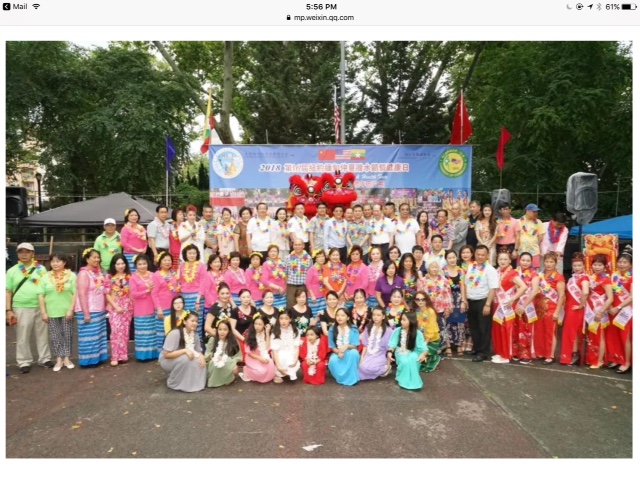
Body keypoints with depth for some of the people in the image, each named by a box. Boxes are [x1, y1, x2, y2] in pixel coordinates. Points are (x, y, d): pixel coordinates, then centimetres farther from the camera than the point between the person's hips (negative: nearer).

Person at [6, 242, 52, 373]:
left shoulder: (41, 269, 6)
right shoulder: (12, 271, 3)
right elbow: (8, 292, 4)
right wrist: (9, 310, -3)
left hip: (41, 307, 1)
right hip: (21, 308, -1)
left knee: (42, 334, 9)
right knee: (23, 337, 5)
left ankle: (45, 358, 21)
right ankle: (24, 362, 17)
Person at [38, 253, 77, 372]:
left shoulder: (71, 275, -3)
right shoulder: (46, 277, 3)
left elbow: (75, 293, -6)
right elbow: (41, 295, 2)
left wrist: (71, 310, -11)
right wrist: (43, 312, -3)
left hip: (66, 311, -1)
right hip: (52, 312, 2)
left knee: (67, 335, 6)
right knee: (55, 337, 6)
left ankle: (67, 358, 17)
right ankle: (59, 359, 15)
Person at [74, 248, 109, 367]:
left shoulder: (99, 272, 11)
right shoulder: (84, 273, -12)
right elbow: (81, 294, -17)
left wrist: (105, 308, 14)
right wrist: (86, 313, -19)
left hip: (99, 310, 8)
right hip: (89, 311, -8)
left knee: (99, 335, 11)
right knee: (89, 336, -1)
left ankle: (97, 357, 20)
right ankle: (88, 360, 8)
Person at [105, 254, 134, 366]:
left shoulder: (129, 277, 4)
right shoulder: (110, 277, 2)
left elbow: (133, 293, 5)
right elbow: (107, 294, 0)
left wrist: (133, 307, -2)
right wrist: (116, 306, -9)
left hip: (127, 307, 1)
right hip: (114, 307, -1)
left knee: (125, 331, 5)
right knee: (116, 330, -11)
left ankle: (123, 355, 14)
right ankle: (115, 357, -6)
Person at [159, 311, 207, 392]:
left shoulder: (195, 335, -5)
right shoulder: (175, 333, -27)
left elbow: (198, 351, -1)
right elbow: (167, 354, -29)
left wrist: (201, 356, -25)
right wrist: (185, 350, -36)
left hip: (184, 360, 6)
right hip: (167, 361, -6)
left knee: (200, 362, -20)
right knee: (185, 358, -35)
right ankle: (174, 384, -14)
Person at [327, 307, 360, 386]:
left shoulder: (353, 329, -6)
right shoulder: (332, 329, -2)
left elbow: (355, 346, -11)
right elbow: (332, 346, 0)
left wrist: (347, 346, -33)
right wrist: (338, 352, -21)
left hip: (350, 353, -1)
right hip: (337, 353, 1)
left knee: (354, 352, -37)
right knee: (332, 360, -34)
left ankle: (352, 377, -21)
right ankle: (342, 377, -10)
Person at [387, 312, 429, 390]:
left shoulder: (418, 334, -11)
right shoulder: (397, 331, -8)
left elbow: (423, 347, -16)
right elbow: (392, 344, -7)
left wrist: (423, 354, -38)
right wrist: (390, 352, -27)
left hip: (412, 354, 0)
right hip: (401, 354, 1)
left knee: (413, 358, -35)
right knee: (405, 361, -33)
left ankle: (413, 380, -18)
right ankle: (404, 380, -9)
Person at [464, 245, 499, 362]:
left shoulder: (490, 270, -12)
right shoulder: (470, 267, 7)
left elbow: (493, 289, -17)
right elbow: (465, 284, 11)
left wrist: (487, 305, -21)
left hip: (483, 301, -6)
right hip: (470, 301, 6)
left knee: (484, 328, 5)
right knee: (473, 326, 17)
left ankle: (484, 352, 16)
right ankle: (476, 348, 33)